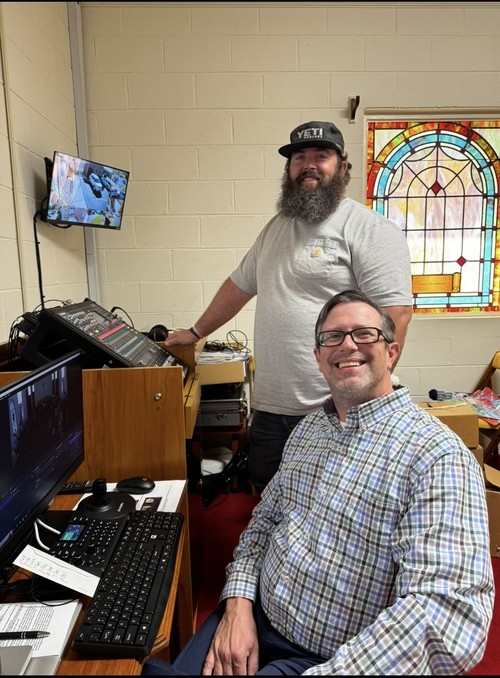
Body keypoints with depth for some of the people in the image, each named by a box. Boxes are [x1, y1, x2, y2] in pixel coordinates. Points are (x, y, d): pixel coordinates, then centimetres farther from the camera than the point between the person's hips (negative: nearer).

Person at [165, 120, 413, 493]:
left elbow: (395, 312, -17)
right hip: (269, 407, 7)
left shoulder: (371, 230, -9)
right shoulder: (277, 227, 15)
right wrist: (196, 332, 28)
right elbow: (240, 285, 23)